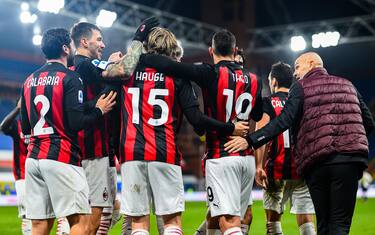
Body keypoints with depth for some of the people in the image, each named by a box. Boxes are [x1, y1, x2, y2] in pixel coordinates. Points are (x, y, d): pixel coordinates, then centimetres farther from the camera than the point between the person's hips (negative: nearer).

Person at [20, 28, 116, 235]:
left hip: (33, 158, 7)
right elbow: (76, 123, -15)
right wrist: (99, 110, 2)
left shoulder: (29, 81, 15)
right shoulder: (69, 78, -6)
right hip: (62, 157, -7)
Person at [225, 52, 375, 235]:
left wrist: (250, 141, -8)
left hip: (317, 160, -2)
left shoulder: (301, 87, 8)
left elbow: (284, 121, -6)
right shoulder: (348, 86, 21)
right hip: (350, 158, 2)